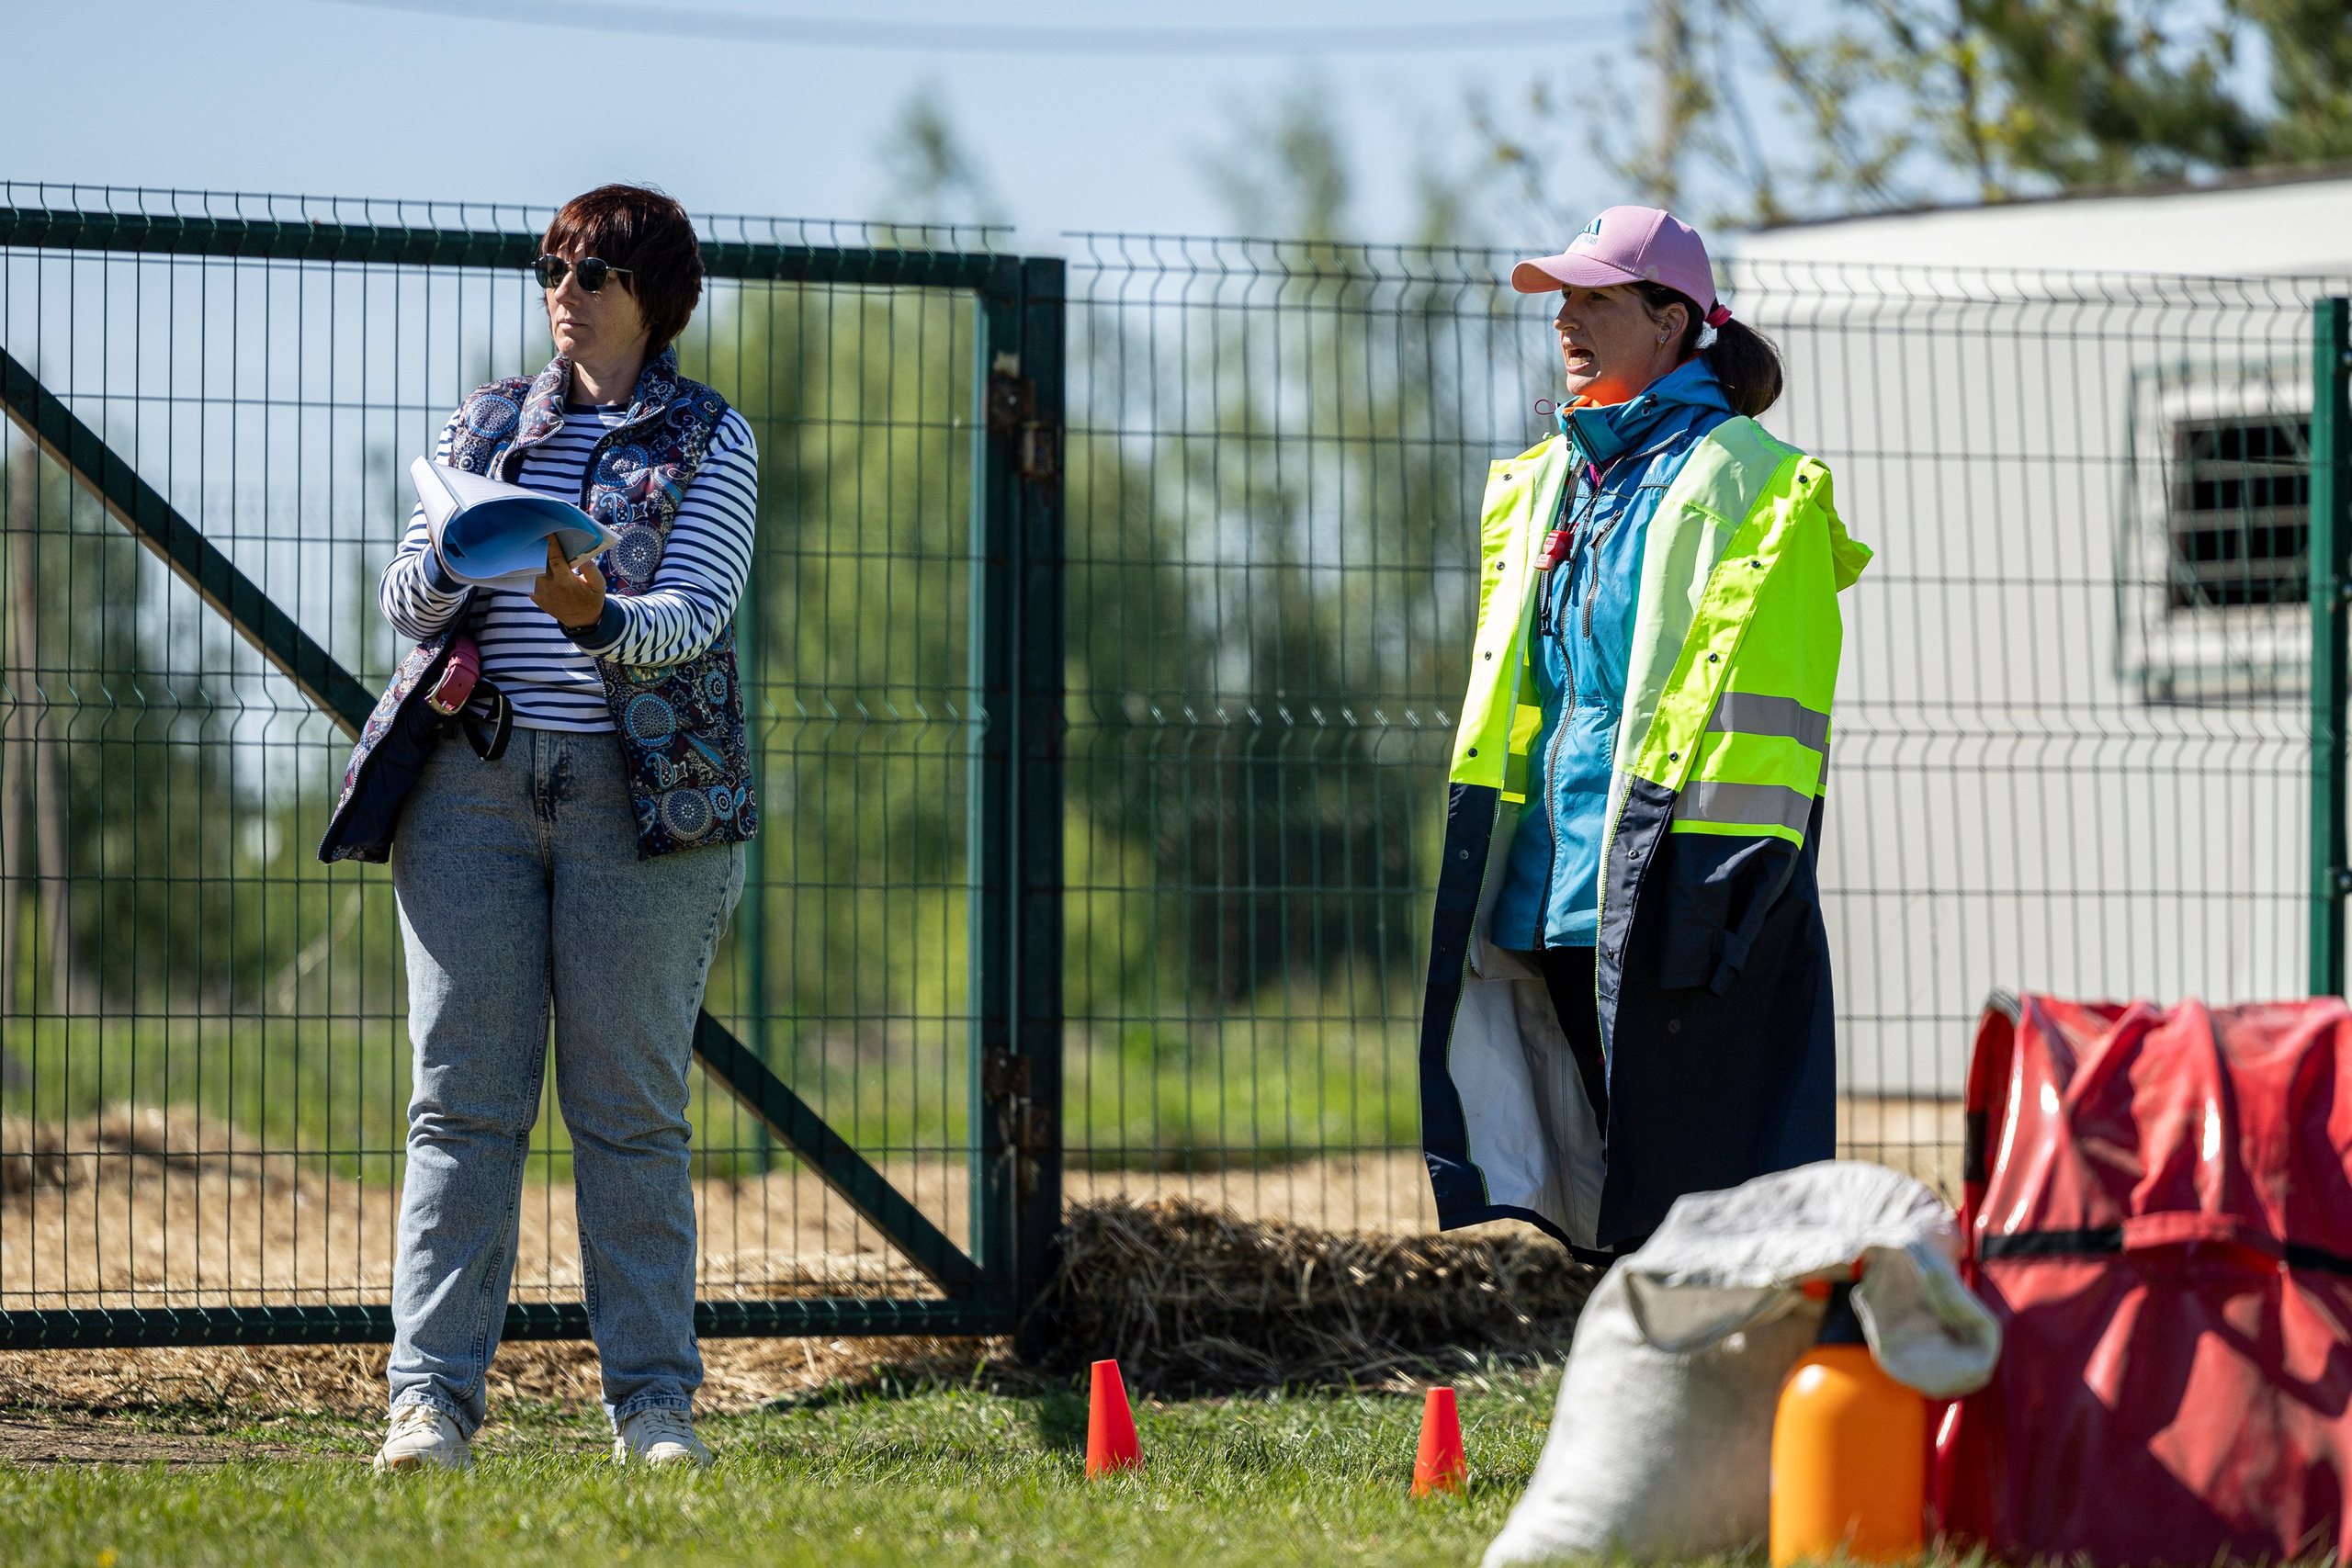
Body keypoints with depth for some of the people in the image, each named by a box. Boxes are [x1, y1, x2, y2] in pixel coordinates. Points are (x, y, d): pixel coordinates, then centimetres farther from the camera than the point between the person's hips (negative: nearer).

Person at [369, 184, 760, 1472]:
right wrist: (458, 554, -15)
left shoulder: (708, 439, 6)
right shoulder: (484, 425, 16)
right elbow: (403, 603, 8)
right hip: (473, 780, 2)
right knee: (463, 1098, -4)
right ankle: (430, 1398, -7)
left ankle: (653, 1402, 1)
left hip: (640, 786, -2)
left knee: (632, 1108, -2)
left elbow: (693, 616, -7)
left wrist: (596, 618, -28)